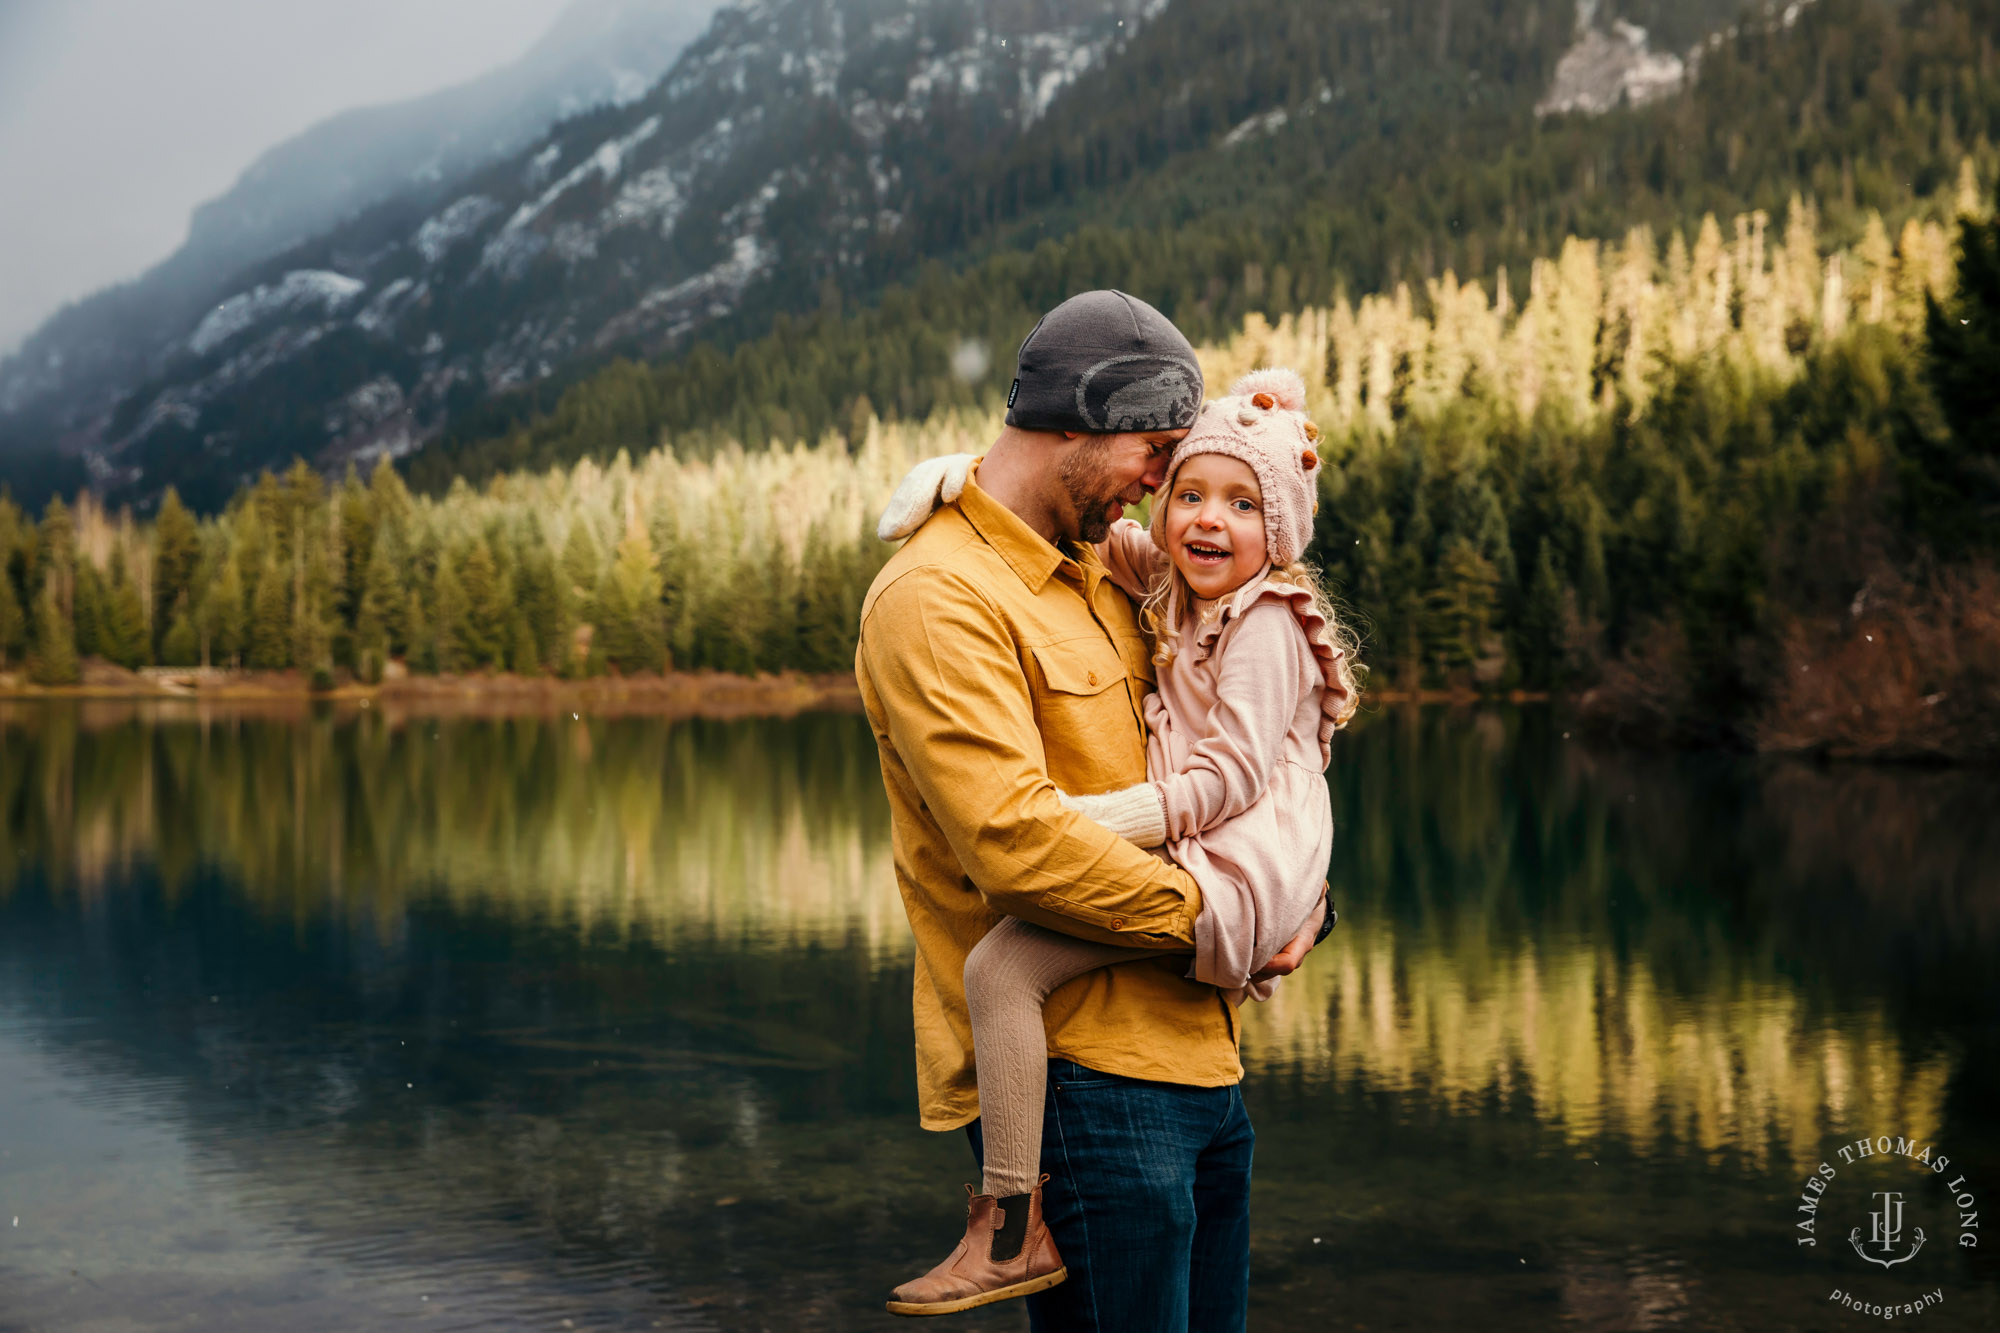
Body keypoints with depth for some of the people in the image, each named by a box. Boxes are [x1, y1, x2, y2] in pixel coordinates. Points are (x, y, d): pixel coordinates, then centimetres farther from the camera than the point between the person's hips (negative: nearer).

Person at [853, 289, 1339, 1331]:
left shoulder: (1096, 578, 17)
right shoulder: (936, 597, -13)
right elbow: (1015, 838, -23)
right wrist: (1208, 916, -12)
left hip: (1197, 1056, 9)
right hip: (1079, 1076, -9)